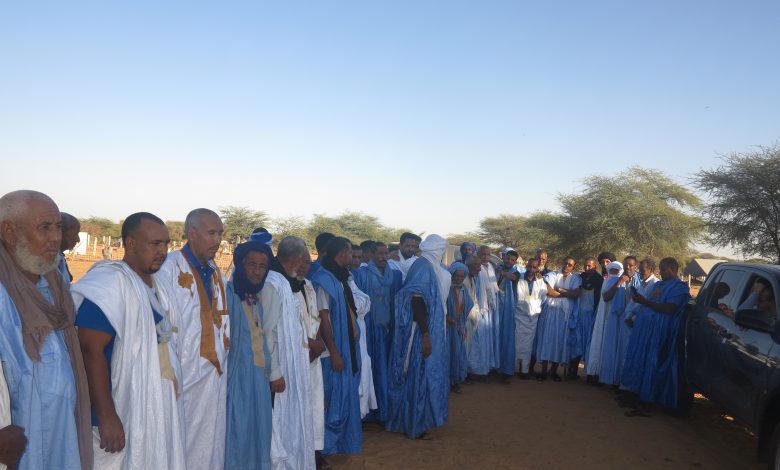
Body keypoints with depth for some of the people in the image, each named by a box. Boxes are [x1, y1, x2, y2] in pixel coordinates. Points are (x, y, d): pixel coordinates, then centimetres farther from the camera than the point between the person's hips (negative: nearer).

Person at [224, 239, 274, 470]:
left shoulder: (257, 298, 13)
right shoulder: (228, 295, -13)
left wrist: (269, 371, 15)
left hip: (258, 379, 8)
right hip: (236, 379, -8)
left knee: (257, 436, 14)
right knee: (236, 437, -2)